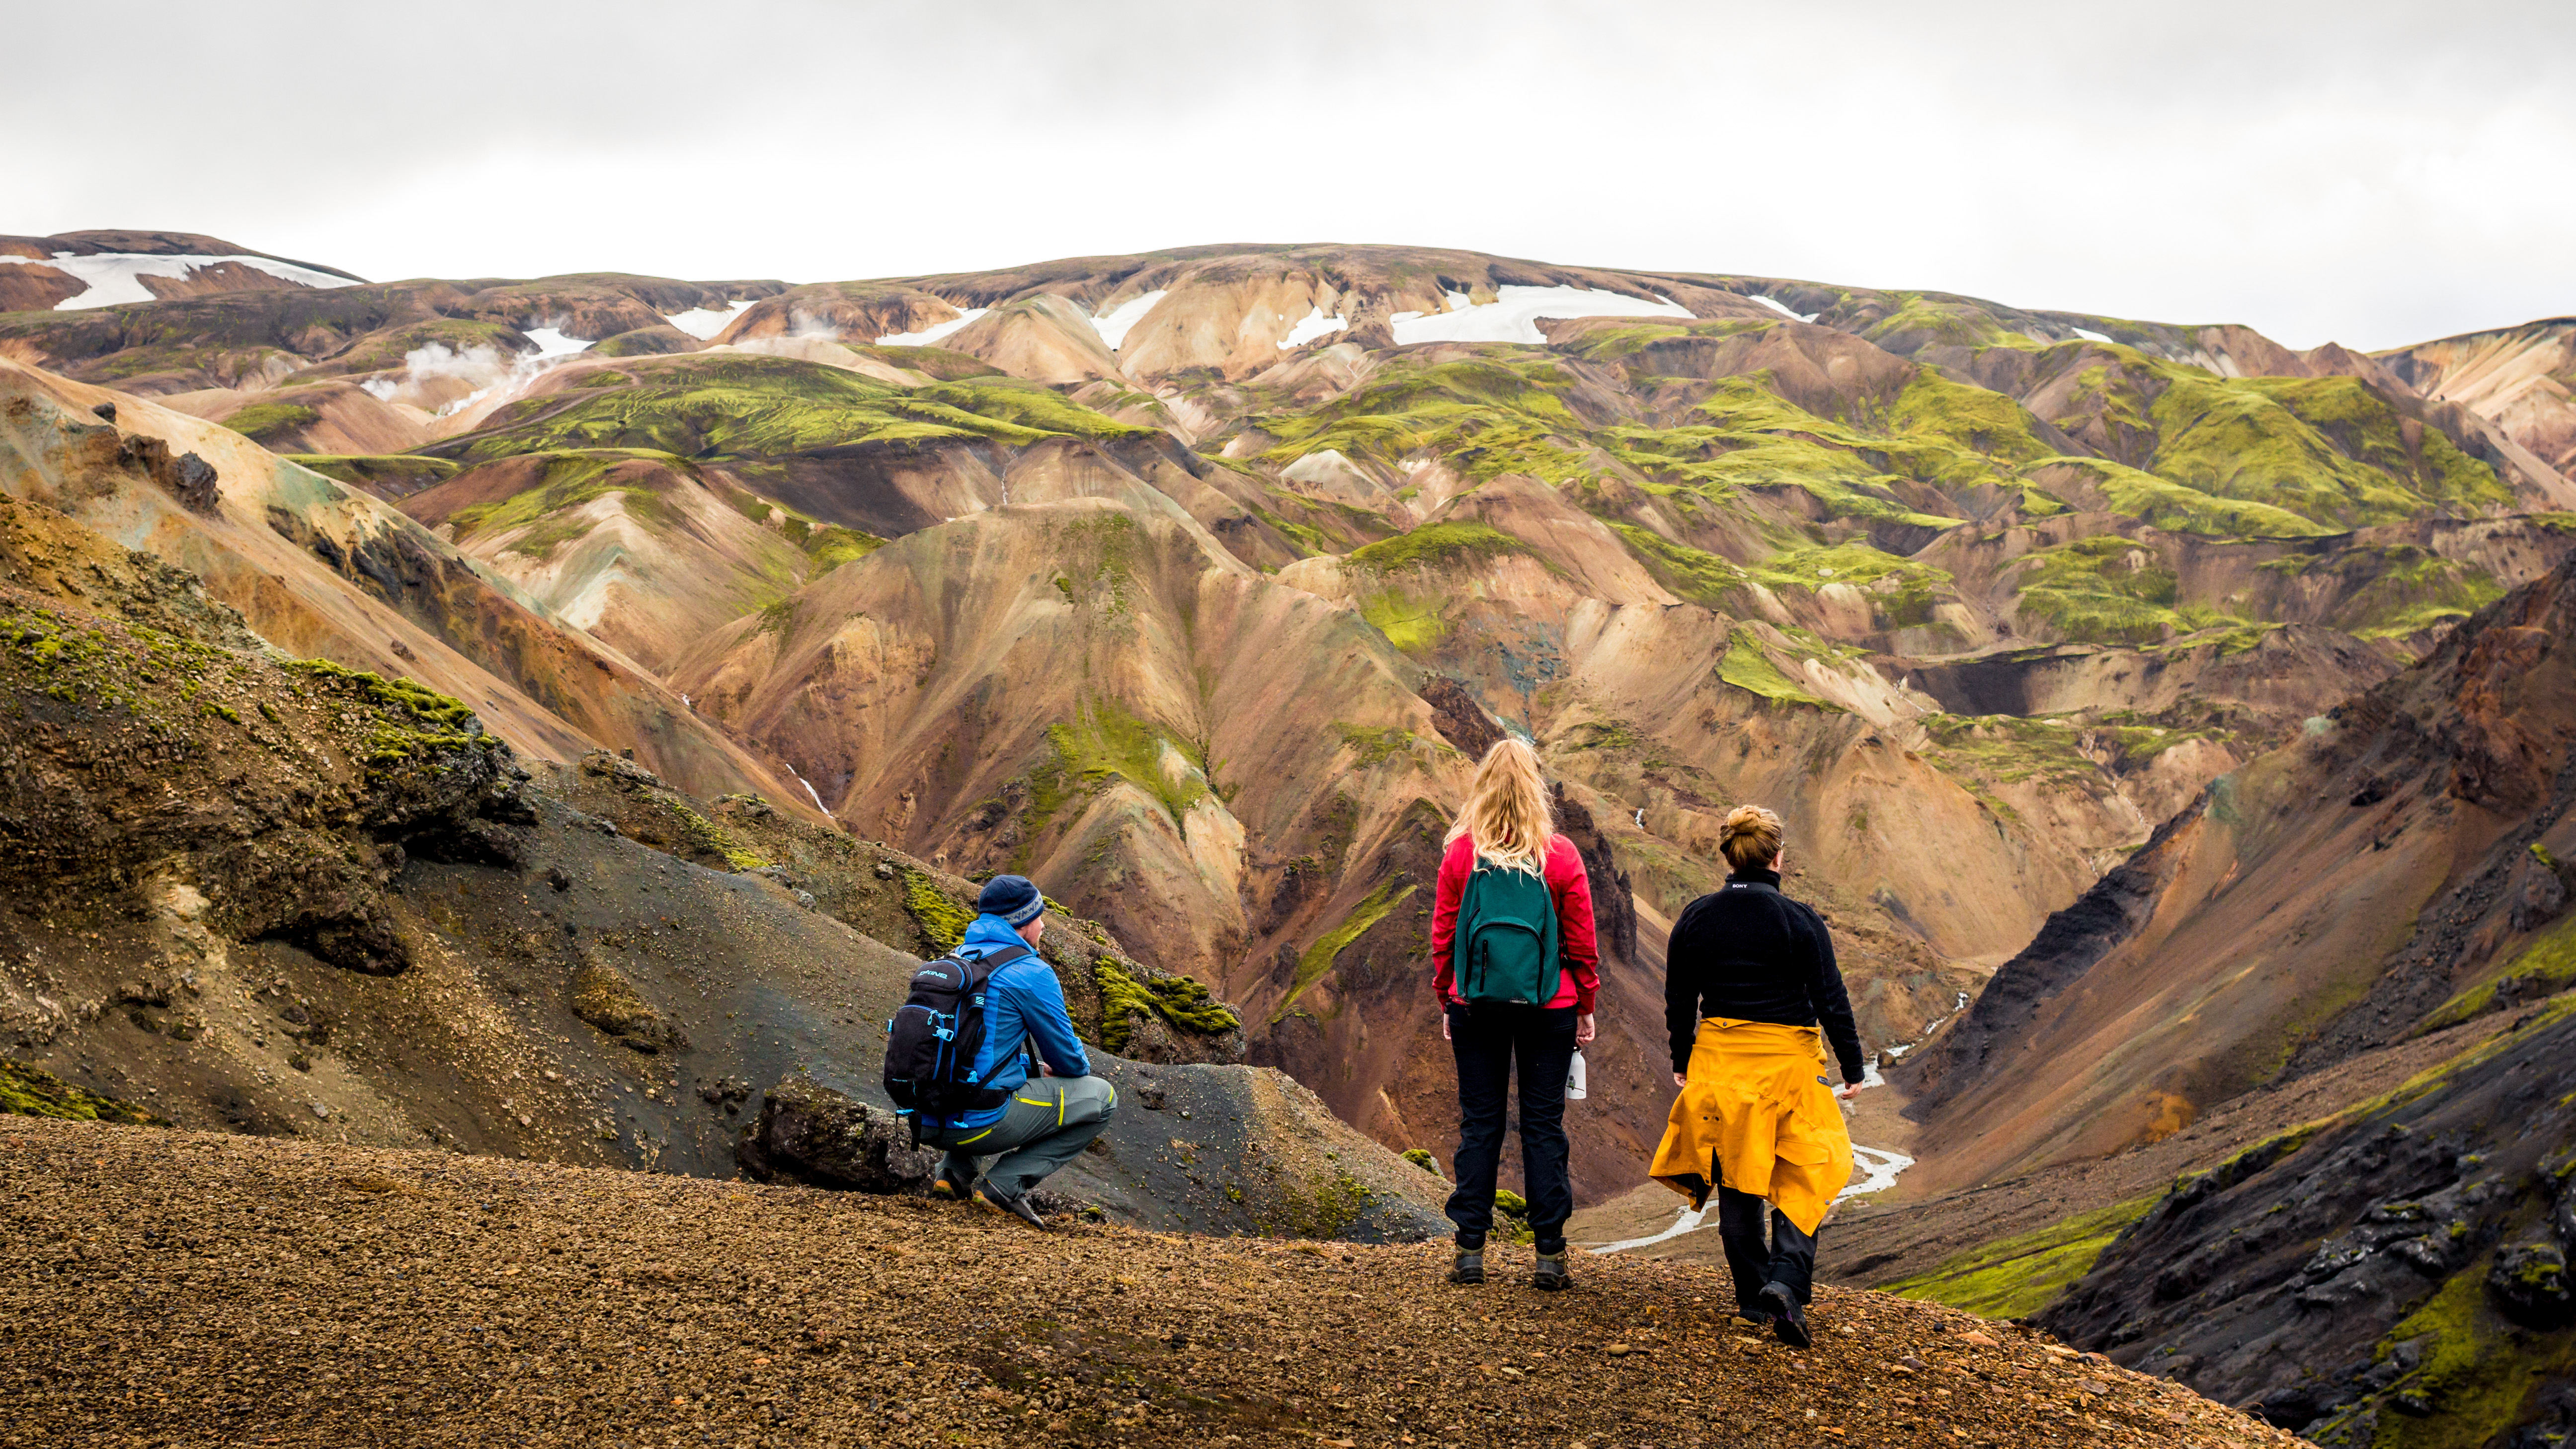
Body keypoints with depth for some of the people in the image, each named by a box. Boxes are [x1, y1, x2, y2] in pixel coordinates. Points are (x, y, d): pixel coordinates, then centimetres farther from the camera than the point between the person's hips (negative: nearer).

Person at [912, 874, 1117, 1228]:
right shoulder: (1032, 973, -10)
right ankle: (1006, 1184, -4)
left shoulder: (957, 959, 14)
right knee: (1103, 1098, 6)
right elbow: (1067, 1056, 0)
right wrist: (1079, 1070, 23)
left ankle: (954, 1171, 17)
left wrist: (1035, 1066, 29)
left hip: (928, 1125, 8)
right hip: (980, 1124, -8)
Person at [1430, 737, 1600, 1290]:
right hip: (1549, 1006, 0)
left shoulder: (1462, 853, -4)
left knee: (1479, 1123, 7)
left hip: (1476, 1006, 1)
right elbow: (1582, 942, 0)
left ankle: (1471, 1250, 7)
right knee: (1544, 1124, 5)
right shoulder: (1560, 855, -5)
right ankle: (1549, 1254, 6)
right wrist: (1586, 1006, 11)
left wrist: (1446, 1002, 13)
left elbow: (1443, 936, 2)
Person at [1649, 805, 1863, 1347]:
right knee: (1800, 1180, 4)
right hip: (1788, 1059, -3)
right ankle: (1788, 1279, -16)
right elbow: (1830, 1000, -8)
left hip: (1718, 1059, 3)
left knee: (1736, 1182, 14)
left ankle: (1753, 1294, 20)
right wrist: (1852, 1066, 3)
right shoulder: (1799, 921, -11)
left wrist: (1681, 1061, 20)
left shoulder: (1695, 918, -1)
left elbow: (1679, 1001, 6)